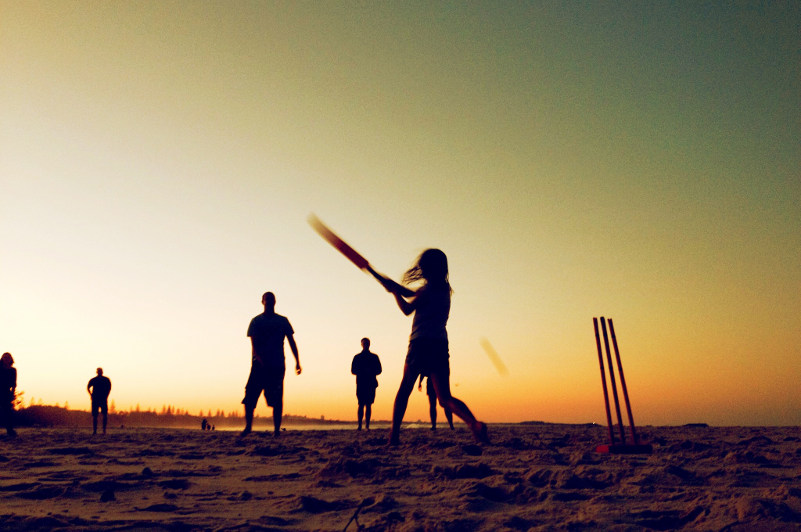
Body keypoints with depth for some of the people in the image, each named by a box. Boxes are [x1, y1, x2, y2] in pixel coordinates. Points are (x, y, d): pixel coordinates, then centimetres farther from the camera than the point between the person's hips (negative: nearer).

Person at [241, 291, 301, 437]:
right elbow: (253, 343, -2)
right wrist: (259, 358, -20)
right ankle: (248, 426, 8)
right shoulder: (256, 321, 8)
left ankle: (277, 429, 2)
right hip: (259, 364, -1)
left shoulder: (283, 321, 12)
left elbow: (291, 342, 10)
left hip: (277, 365, 1)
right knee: (250, 395, -6)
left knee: (277, 399, -2)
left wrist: (297, 361, 0)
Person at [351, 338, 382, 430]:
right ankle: (360, 425, -5)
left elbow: (379, 370, 9)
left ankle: (367, 425, 0)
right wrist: (363, 371, -12)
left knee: (368, 404, -1)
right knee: (361, 405, -6)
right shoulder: (357, 357, 11)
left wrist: (370, 372, -12)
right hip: (361, 384, -1)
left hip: (371, 384, 1)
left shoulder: (374, 357, 13)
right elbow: (353, 370, 5)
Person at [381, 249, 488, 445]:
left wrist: (395, 292, 14)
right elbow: (416, 295, 27)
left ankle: (394, 434, 10)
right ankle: (475, 424, -21)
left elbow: (407, 309, -1)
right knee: (445, 398, 3)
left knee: (404, 389, 11)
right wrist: (394, 285, 27)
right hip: (440, 346, 6)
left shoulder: (429, 288, -8)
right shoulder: (444, 288, 16)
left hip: (421, 343, -6)